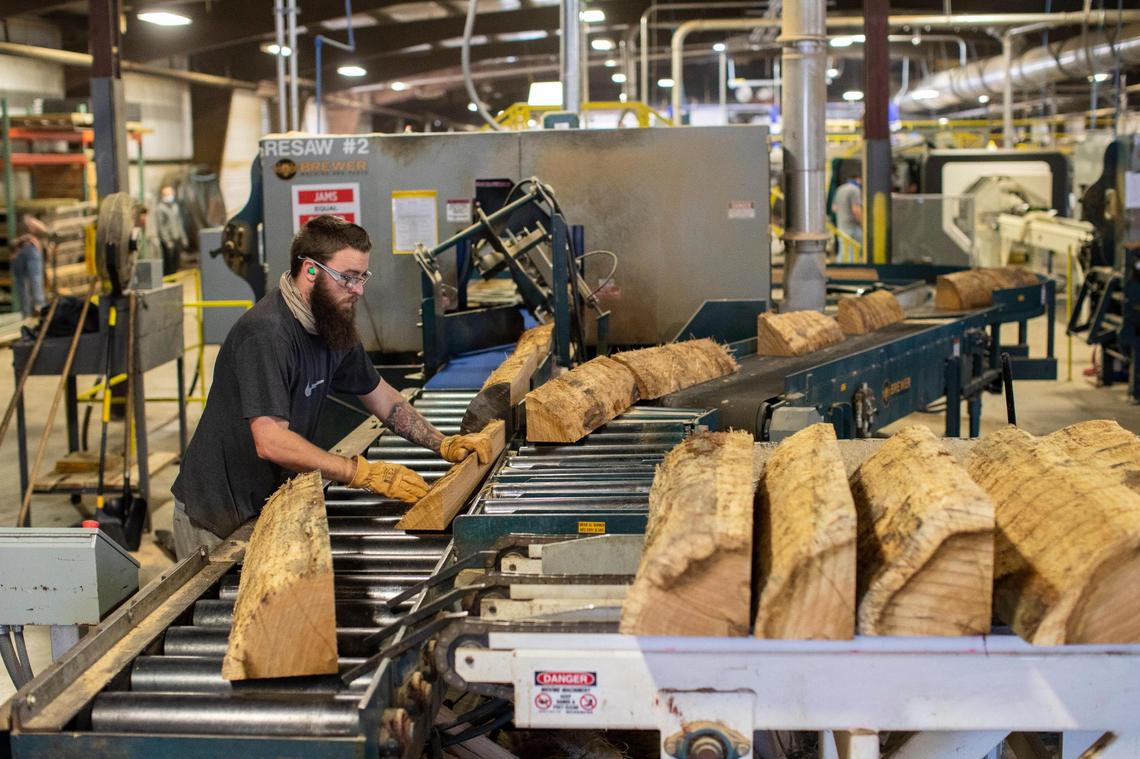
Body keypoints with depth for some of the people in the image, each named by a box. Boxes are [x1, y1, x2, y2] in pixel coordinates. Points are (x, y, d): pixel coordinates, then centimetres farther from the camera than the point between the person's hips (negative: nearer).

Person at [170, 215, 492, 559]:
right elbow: (271, 442, -34)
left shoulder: (334, 328, 2)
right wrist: (365, 473, -34)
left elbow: (381, 397, 15)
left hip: (266, 506, 8)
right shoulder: (266, 334, -27)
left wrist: (444, 445, 4)